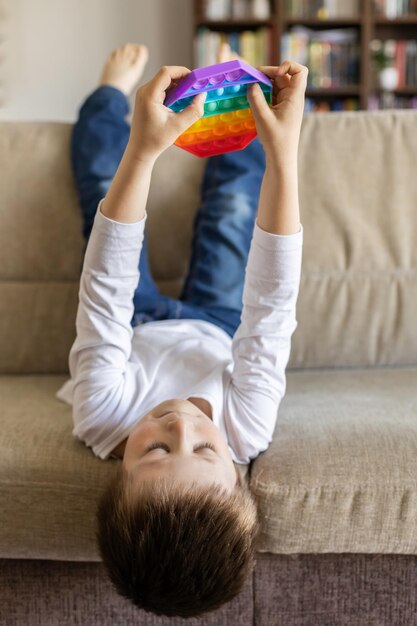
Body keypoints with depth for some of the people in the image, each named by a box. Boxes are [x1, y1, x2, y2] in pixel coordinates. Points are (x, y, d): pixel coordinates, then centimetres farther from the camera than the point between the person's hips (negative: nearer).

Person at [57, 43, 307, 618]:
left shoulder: (103, 419, -48)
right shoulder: (247, 430, -47)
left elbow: (106, 289, -47)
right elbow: (272, 306, -46)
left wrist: (141, 149, -53)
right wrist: (284, 150, -50)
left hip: (136, 328, 0)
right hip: (216, 330, 0)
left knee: (101, 184, 13)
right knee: (234, 198, 15)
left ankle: (115, 90, 47)